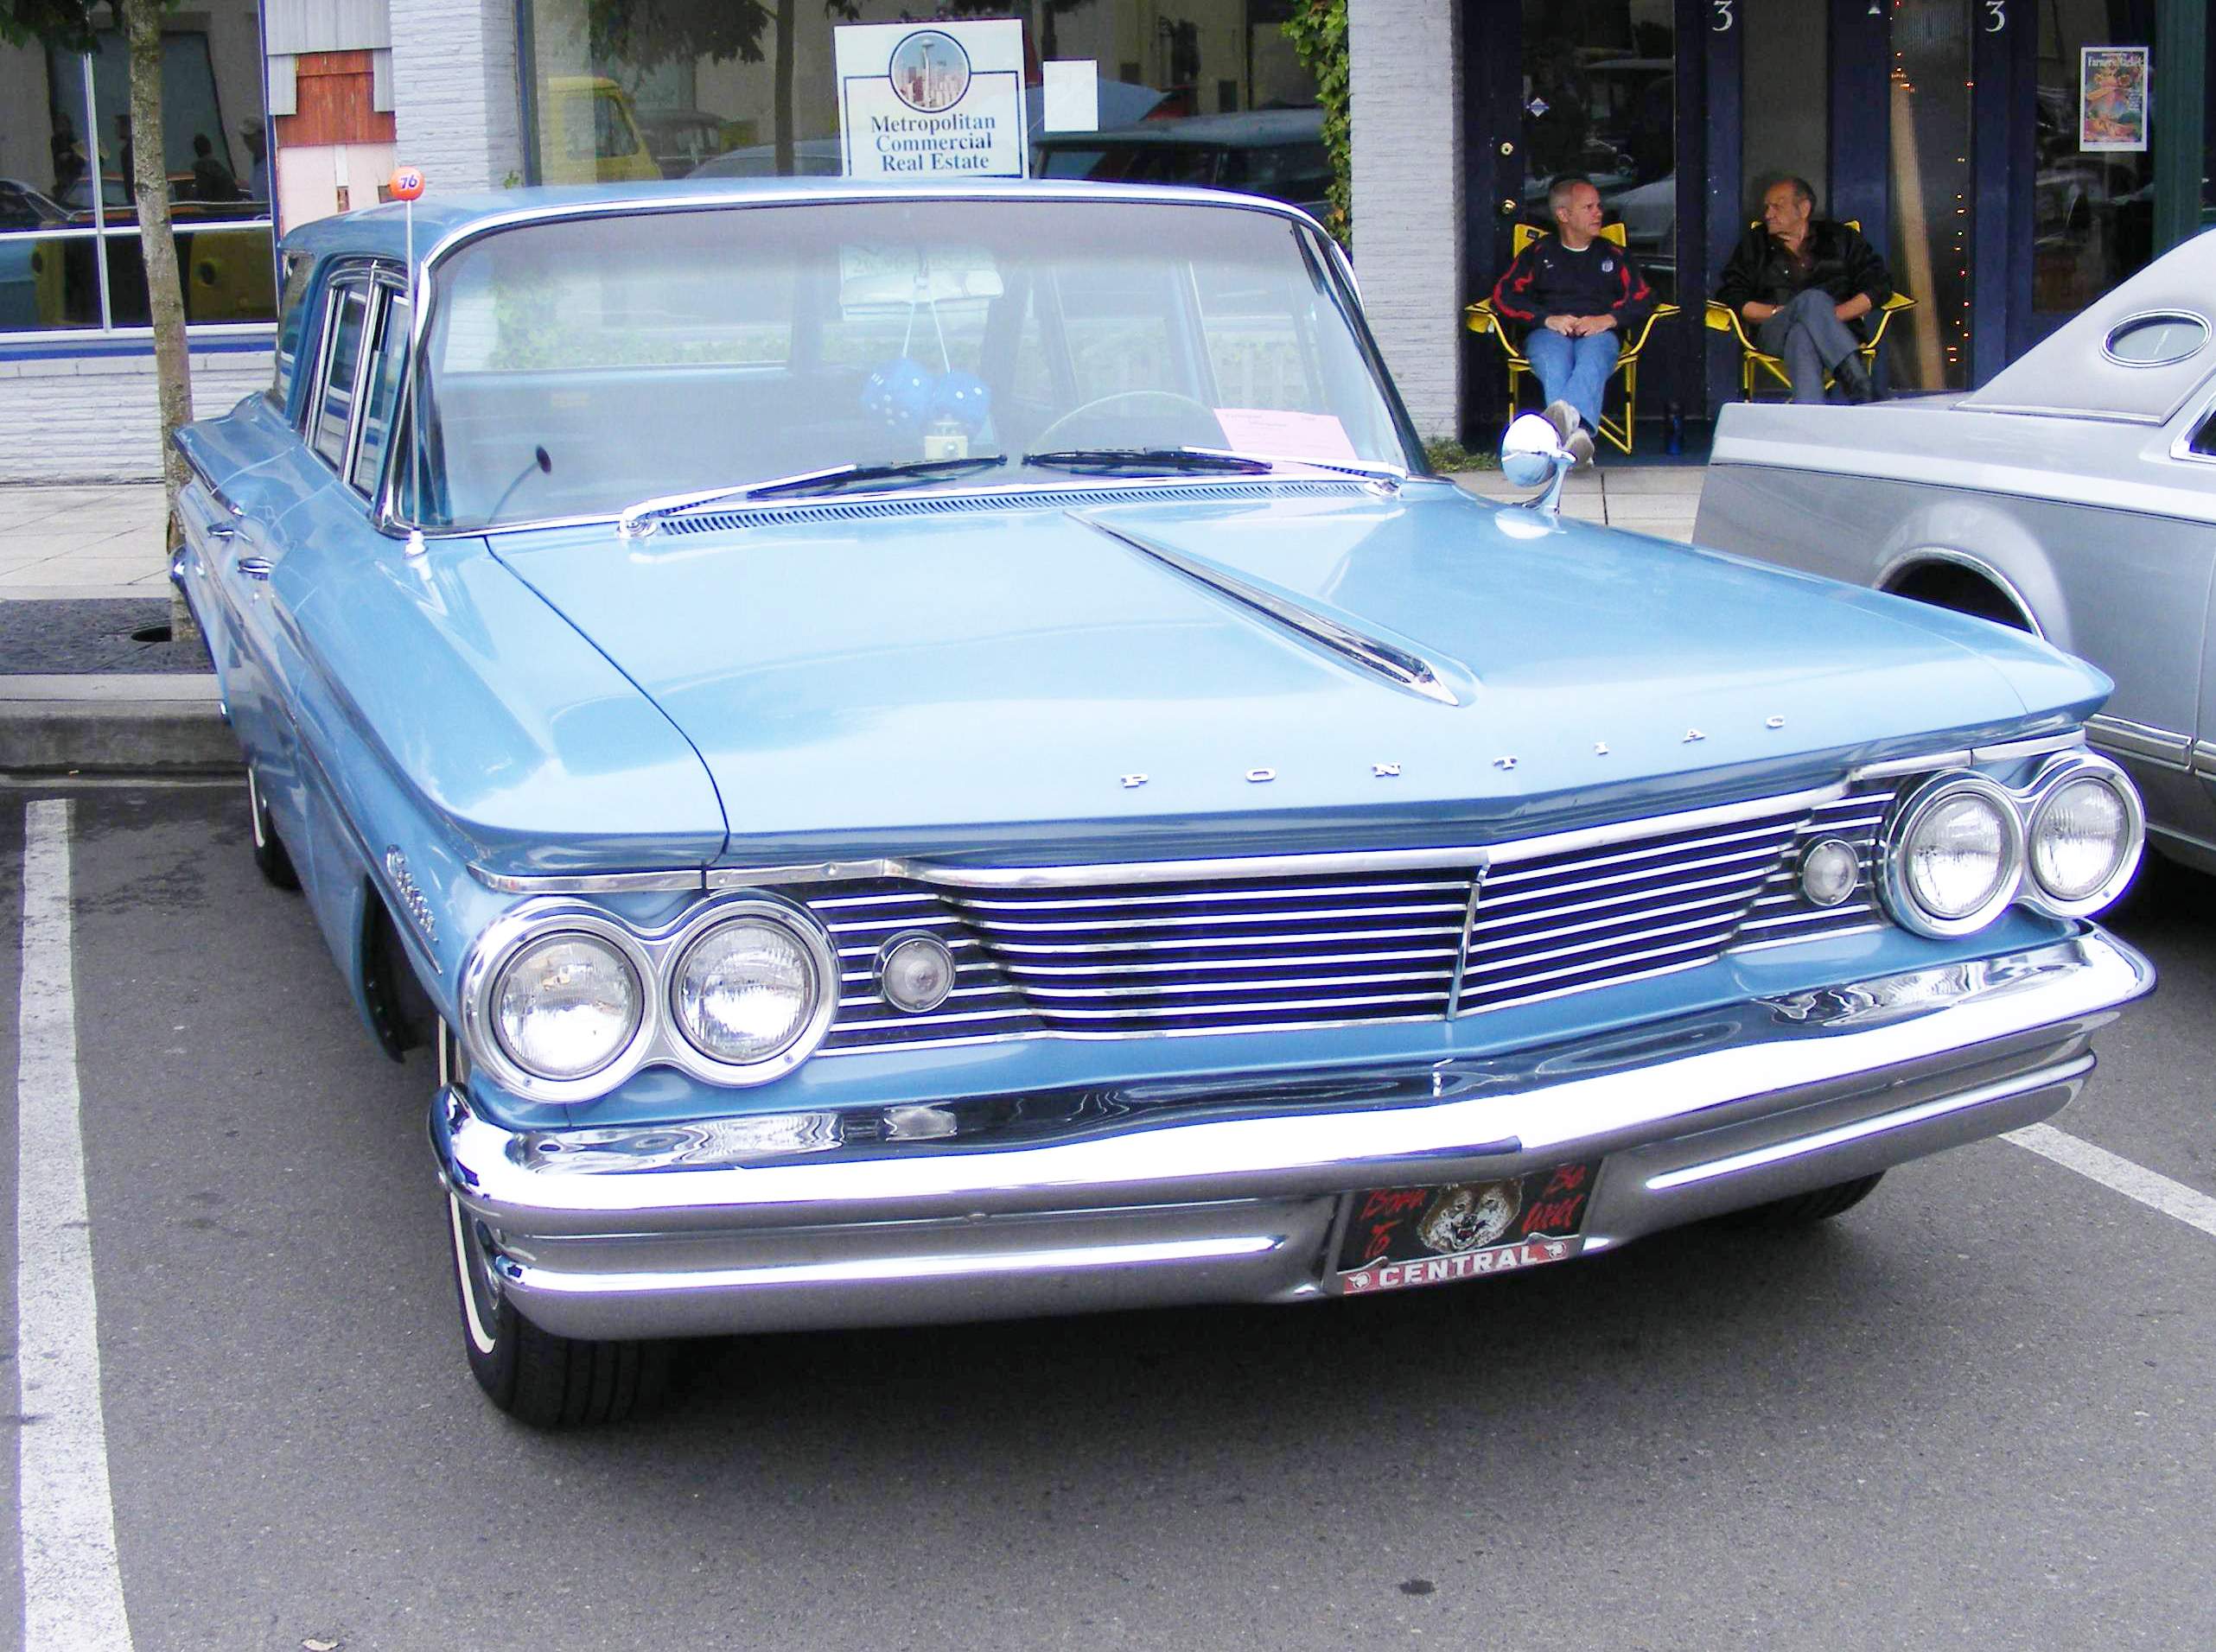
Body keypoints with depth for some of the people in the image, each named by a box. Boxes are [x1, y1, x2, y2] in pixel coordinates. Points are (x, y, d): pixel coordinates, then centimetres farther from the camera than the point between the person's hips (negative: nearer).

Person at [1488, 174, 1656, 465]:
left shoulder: (1613, 255, 30)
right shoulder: (1538, 253, 24)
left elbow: (1642, 297, 15)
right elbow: (1503, 296, 9)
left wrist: (1608, 319, -7)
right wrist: (1548, 319, -8)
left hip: (1600, 333, 0)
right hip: (1547, 332, 0)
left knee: (1592, 356, -39)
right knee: (1554, 362, -39)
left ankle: (1563, 417, -69)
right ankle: (1577, 432, -67)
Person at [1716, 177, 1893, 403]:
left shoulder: (1840, 238, 20)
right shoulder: (1754, 244, 23)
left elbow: (1879, 286, 10)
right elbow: (1729, 297, 10)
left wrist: (1834, 314, -7)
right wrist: (1780, 313, -5)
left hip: (1839, 329, 0)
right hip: (1774, 334, 0)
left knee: (1802, 336, -37)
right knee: (1813, 299, -34)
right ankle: (1862, 390, -52)